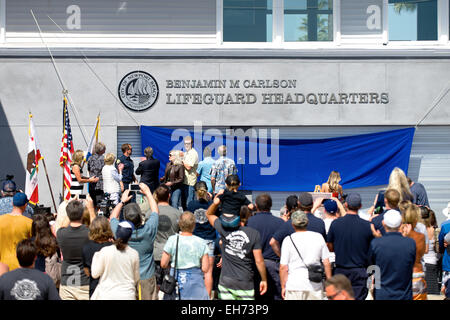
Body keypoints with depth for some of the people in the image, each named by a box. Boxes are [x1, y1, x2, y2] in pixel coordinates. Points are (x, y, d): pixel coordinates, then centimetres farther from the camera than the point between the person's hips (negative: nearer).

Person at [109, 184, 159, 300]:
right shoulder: (148, 230, -18)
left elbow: (113, 216, 8)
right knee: (150, 297, 10)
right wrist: (148, 193, 14)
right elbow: (155, 211, 3)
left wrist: (122, 201, 18)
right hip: (147, 279, -1)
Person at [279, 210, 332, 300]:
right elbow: (326, 263, 4)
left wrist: (283, 287, 5)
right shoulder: (318, 237, 2)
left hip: (294, 286, -2)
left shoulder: (288, 240, -4)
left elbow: (283, 267, -5)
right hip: (315, 286, 2)